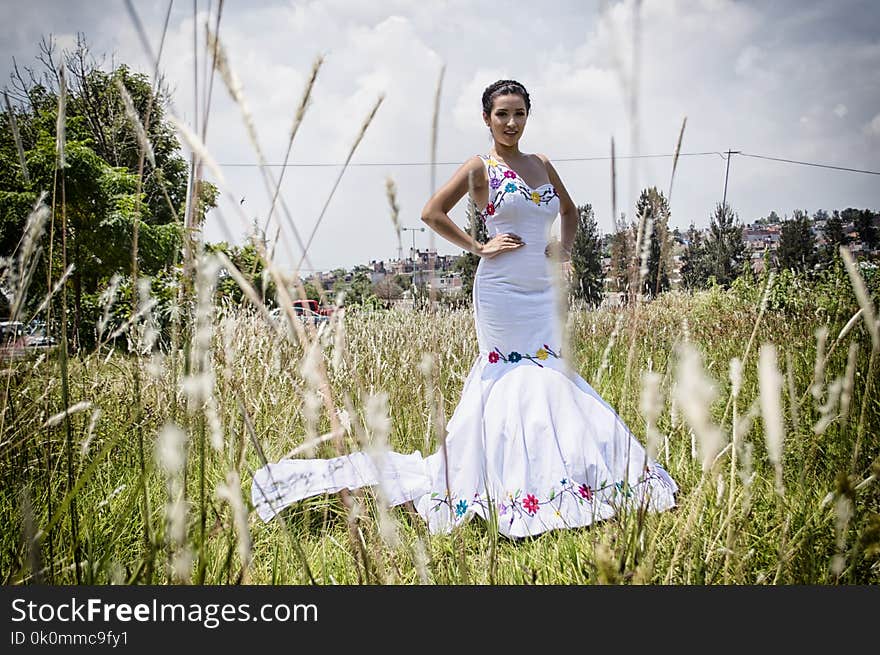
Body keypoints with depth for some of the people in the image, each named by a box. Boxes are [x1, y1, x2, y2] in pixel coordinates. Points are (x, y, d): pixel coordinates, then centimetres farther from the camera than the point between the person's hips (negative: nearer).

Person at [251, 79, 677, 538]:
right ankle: (526, 489, 1)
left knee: (548, 376, 8)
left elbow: (569, 211, 27)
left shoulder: (541, 164, 13)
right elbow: (432, 213, -11)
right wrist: (479, 249, -11)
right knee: (517, 378, -6)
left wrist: (564, 247, 9)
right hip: (503, 290, -7)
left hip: (545, 291, 7)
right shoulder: (480, 168, -4)